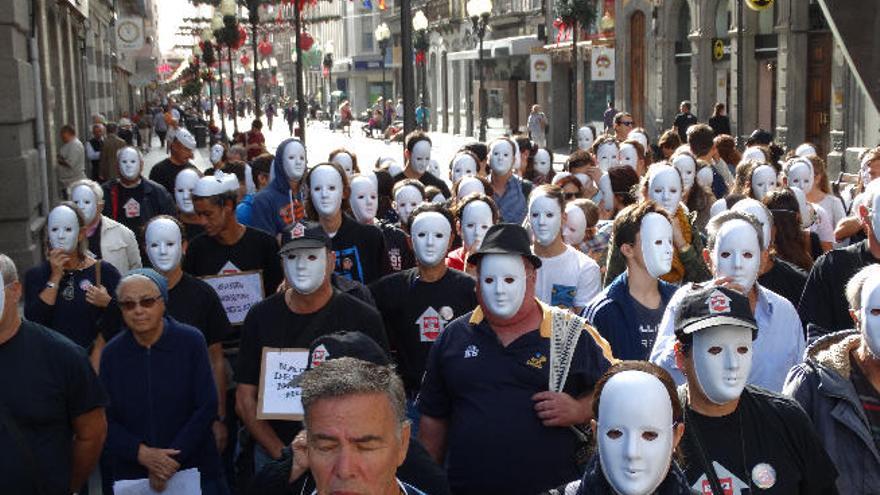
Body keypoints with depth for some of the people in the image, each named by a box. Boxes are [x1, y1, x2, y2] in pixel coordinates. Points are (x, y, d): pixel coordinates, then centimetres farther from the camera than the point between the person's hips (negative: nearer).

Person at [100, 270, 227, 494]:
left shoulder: (191, 341, -7)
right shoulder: (112, 353, -1)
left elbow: (207, 407, -8)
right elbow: (105, 419, -1)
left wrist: (172, 458, -14)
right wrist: (141, 453, -17)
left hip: (193, 468, -1)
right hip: (130, 473, 2)